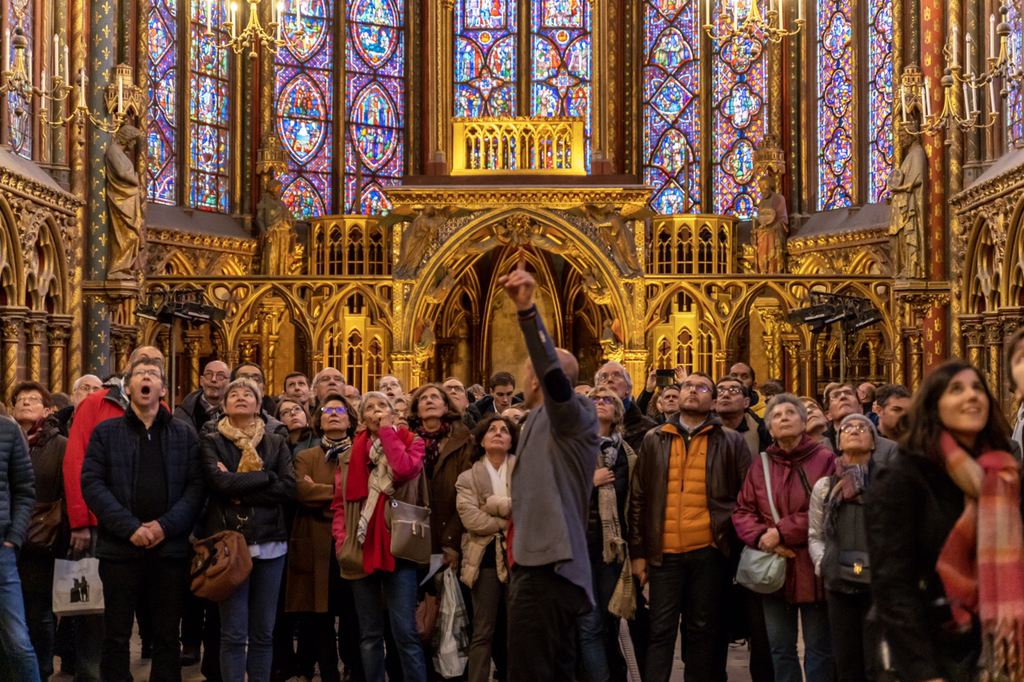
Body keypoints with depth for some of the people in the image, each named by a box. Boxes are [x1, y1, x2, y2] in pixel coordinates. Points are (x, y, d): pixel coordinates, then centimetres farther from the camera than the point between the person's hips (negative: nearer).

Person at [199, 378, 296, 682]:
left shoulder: (276, 443, 11)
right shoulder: (211, 442, 4)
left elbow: (289, 488, -4)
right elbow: (220, 482, -14)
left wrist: (240, 492, -10)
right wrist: (266, 477, -7)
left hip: (269, 543, 3)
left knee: (263, 631, 6)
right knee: (233, 633, -4)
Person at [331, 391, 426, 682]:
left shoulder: (410, 442, 4)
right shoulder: (351, 452, 11)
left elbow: (405, 470, -18)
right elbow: (340, 502, 12)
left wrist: (387, 430, -9)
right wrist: (342, 538, -2)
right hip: (362, 550, 3)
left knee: (405, 631, -7)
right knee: (369, 633, 9)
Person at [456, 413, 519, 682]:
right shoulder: (468, 478, 9)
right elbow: (470, 518, -6)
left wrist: (495, 504, -9)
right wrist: (508, 523, -8)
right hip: (486, 558, 0)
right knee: (483, 632, 2)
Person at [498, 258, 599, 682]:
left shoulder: (573, 417, -10)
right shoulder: (541, 421, 17)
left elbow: (554, 377, -27)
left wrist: (527, 310, -39)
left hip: (547, 567, -10)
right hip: (544, 563, 10)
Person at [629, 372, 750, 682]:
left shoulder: (730, 442, 5)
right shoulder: (655, 440, 9)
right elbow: (638, 498, 8)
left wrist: (736, 541, -3)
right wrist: (638, 551, 4)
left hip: (709, 551, -1)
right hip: (664, 552, 1)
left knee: (703, 629, 8)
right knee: (661, 630, 4)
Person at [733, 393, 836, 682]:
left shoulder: (825, 459, -4)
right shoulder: (759, 465, 8)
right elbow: (742, 511, 4)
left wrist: (782, 532, -17)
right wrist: (763, 537, -14)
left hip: (812, 568, -4)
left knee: (818, 648, 5)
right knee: (780, 649, 11)